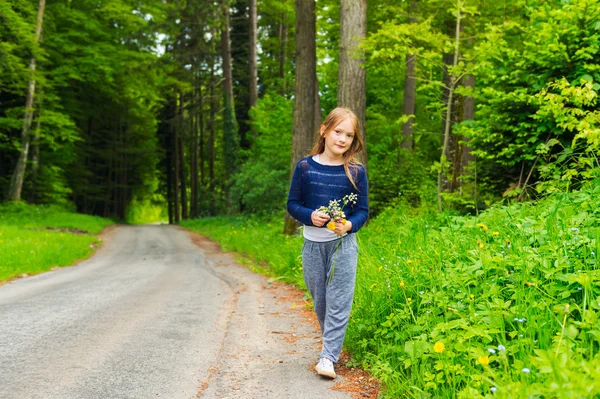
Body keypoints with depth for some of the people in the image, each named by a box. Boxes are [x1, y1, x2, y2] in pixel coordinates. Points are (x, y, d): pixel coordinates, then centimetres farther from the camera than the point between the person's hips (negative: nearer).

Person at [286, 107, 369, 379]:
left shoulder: (356, 171, -4)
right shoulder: (305, 167, -2)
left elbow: (362, 210, 0)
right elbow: (292, 204, 2)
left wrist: (349, 225, -21)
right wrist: (310, 216, -17)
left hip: (343, 244, -2)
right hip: (312, 244, 2)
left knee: (338, 300, -6)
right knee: (319, 300, 13)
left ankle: (329, 356, -3)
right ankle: (332, 342, 32)